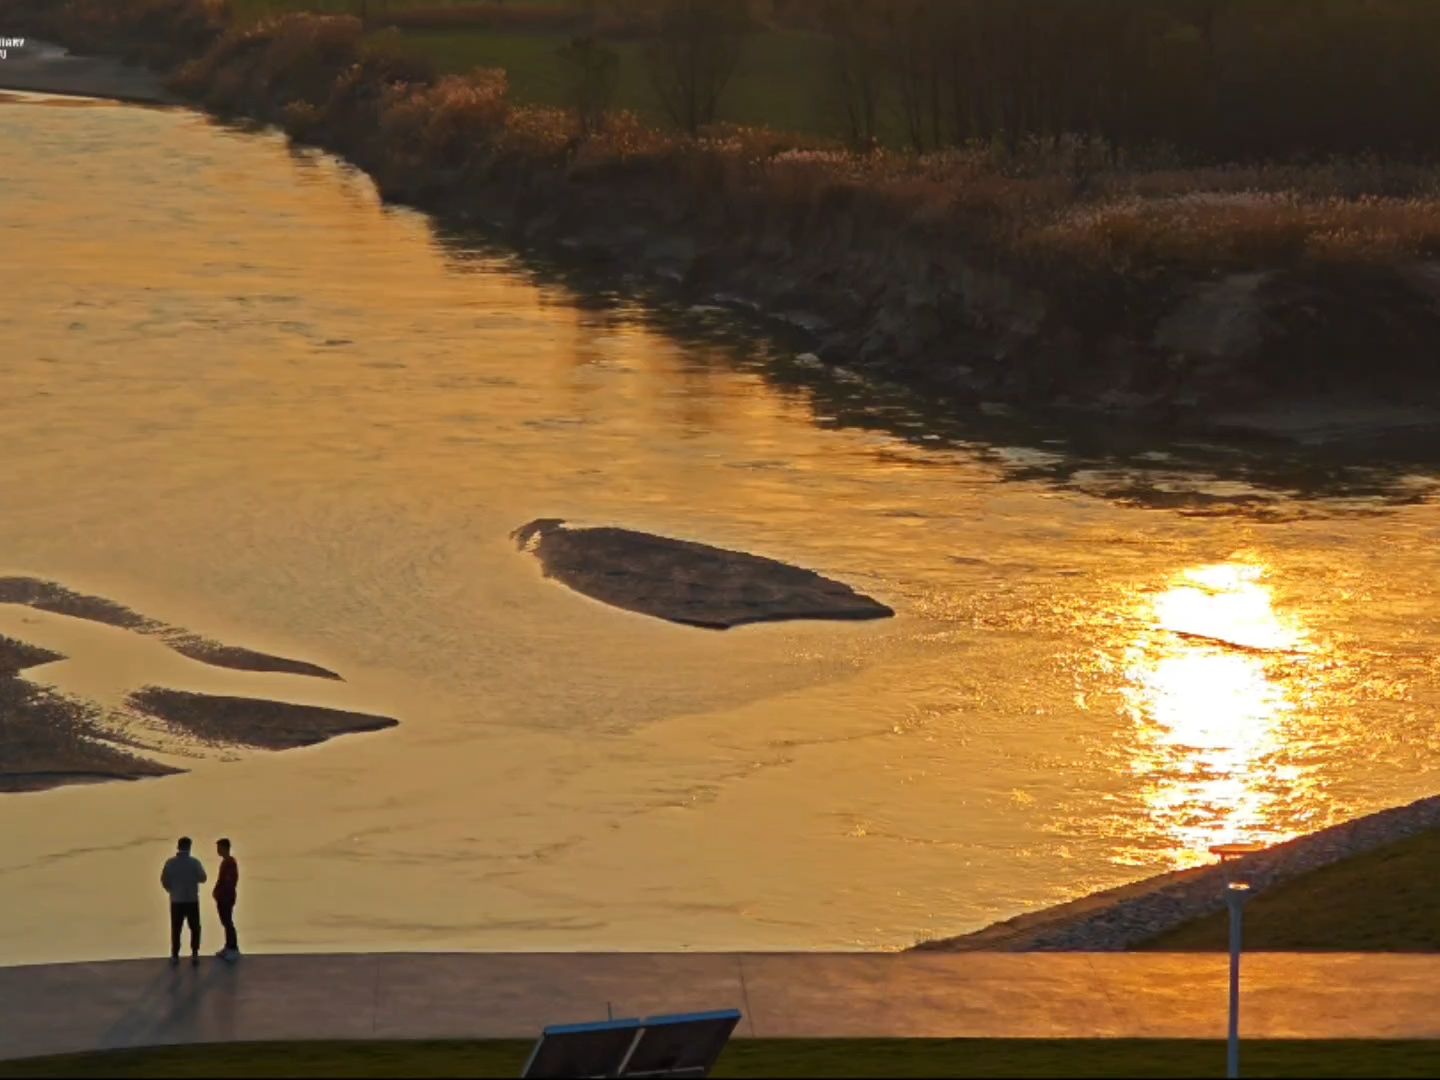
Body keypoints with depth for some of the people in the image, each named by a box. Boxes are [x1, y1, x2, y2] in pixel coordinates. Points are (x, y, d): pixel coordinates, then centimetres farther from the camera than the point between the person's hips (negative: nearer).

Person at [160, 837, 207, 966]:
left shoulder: (170, 862, -8)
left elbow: (164, 880, -5)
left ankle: (175, 956, 9)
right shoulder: (194, 862, -10)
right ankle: (194, 954, 8)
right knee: (194, 928, 13)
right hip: (192, 900, -1)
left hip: (176, 900, 1)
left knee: (176, 929, 9)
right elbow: (202, 878, -2)